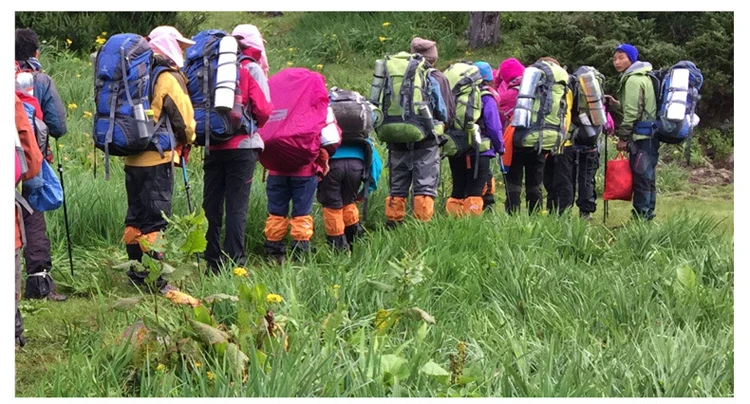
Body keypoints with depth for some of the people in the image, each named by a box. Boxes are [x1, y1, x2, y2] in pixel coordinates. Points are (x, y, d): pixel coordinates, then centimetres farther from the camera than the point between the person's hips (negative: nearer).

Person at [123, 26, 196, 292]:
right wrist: (187, 141, 11)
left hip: (132, 158, 7)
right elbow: (185, 120, -8)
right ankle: (155, 281, -2)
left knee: (136, 215, 14)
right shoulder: (169, 78, -10)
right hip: (158, 159, -7)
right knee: (155, 219, -3)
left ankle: (137, 274, 22)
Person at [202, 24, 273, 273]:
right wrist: (255, 125, 9)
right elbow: (263, 110, -10)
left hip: (213, 147, 4)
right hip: (242, 146, -4)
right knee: (237, 207, -2)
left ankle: (212, 263, 11)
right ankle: (235, 264, -5)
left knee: (212, 205, 10)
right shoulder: (251, 69, -3)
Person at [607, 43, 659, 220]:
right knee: (647, 177, 12)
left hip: (640, 136, -10)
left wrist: (623, 137, -12)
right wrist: (615, 104, 19)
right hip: (650, 135, 10)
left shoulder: (633, 80, -11)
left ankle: (640, 217, -10)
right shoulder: (642, 77, 20)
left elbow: (632, 112, -16)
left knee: (640, 178, -9)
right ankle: (647, 216, 17)